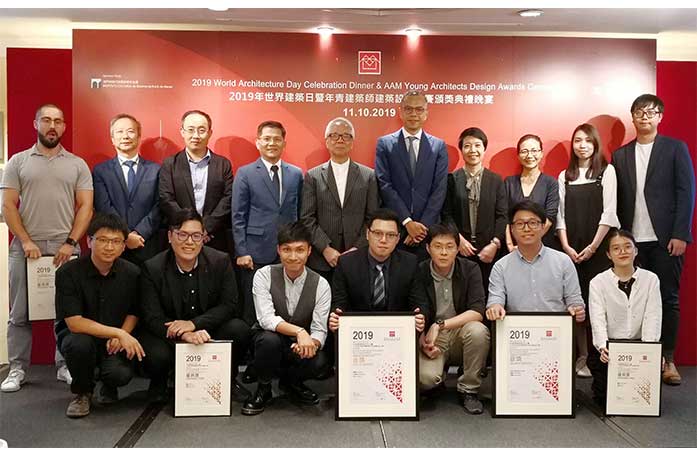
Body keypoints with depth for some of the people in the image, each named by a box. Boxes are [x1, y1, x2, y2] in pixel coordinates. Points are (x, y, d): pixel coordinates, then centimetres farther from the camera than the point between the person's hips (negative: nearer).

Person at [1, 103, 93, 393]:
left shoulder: (77, 164, 7)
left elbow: (85, 207, 2)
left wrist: (70, 243, -7)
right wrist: (26, 241, -8)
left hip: (65, 247, 0)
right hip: (25, 247, 0)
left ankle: (65, 366, 14)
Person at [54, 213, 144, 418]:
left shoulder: (131, 273, -7)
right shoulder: (68, 272, -16)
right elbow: (74, 323, -21)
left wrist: (121, 336, -14)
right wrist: (118, 332, -28)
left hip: (115, 340, 2)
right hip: (78, 334, -1)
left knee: (122, 374, -28)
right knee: (79, 344, -36)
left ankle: (109, 386, 14)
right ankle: (82, 392, -3)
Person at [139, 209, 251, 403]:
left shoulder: (221, 261, -8)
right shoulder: (152, 268, -11)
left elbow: (230, 306, -10)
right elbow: (153, 318, -15)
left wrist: (193, 324, -25)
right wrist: (183, 335, -35)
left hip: (208, 331, 1)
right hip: (168, 335, -1)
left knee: (239, 330, -26)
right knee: (157, 356, -32)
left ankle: (229, 379, 5)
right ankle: (159, 383, 9)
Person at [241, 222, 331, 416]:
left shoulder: (320, 285, -10)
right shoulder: (264, 275, -13)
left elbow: (319, 330, -14)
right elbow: (266, 319, -23)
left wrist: (312, 342, -38)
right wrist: (299, 332, -38)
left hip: (301, 348, 1)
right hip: (269, 342, -1)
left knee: (319, 362, -30)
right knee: (270, 339, -36)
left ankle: (292, 382, 7)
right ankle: (263, 389, -5)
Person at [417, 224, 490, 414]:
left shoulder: (470, 269, -5)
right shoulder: (418, 273, -6)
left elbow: (477, 312, -15)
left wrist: (440, 325, -23)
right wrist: (422, 341, -20)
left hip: (460, 336, 1)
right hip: (431, 340, -1)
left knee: (478, 330, -33)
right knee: (425, 377, -30)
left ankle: (468, 390, -10)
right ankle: (438, 382, 12)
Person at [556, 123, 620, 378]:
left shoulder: (607, 171, 3)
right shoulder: (565, 176, 12)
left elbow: (609, 212, -4)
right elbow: (560, 215, 8)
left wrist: (593, 247, -10)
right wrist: (566, 247, -4)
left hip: (598, 248, -2)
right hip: (571, 250, 3)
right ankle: (582, 357, 10)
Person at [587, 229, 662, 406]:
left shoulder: (650, 279, 5)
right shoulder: (598, 282, 0)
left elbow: (652, 317, -5)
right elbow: (598, 320, -11)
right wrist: (603, 347, -29)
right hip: (608, 349, -1)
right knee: (607, 396, -16)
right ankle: (600, 383, 16)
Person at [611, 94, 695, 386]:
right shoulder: (620, 155, 11)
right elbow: (617, 200, 8)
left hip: (665, 238, -2)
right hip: (632, 240, 2)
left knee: (668, 298, 3)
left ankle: (668, 360, 13)